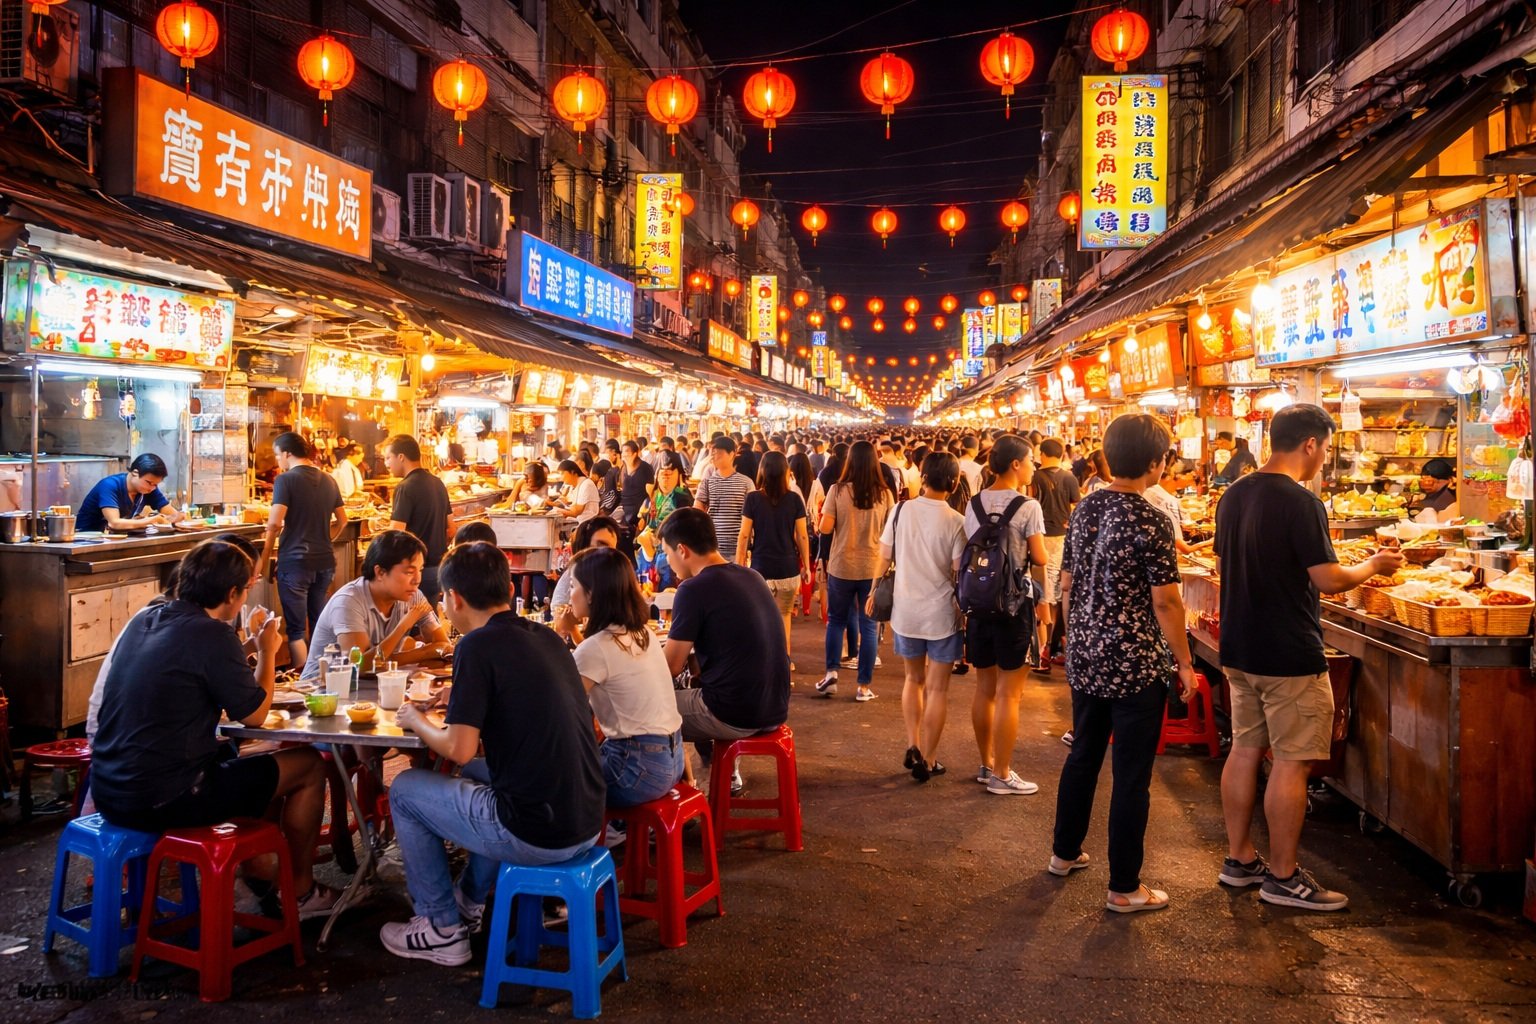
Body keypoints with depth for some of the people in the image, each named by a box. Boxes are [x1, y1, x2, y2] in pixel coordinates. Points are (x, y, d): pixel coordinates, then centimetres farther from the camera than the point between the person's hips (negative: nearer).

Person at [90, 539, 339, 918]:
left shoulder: (142, 621, 7)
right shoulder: (212, 634, -17)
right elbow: (255, 715, -8)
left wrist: (253, 652, 21)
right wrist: (267, 652, 5)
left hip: (107, 791, 9)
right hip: (161, 800, -9)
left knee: (232, 756, 30)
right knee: (309, 765, 5)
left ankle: (260, 871, 33)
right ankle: (300, 891, 20)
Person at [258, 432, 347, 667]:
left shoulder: (286, 480, -10)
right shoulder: (328, 480, 8)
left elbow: (275, 523, -17)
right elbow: (342, 521, 14)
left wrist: (264, 558, -7)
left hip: (295, 561, -6)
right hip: (325, 561, 6)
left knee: (296, 628, 3)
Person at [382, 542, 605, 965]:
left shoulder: (479, 646, -13)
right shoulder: (547, 638, 9)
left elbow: (459, 749, -15)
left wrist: (417, 722, 5)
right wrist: (462, 699, 26)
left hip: (535, 835, -8)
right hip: (587, 825, 8)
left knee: (404, 789, 14)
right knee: (478, 773, 33)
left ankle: (442, 928, 23)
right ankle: (470, 902, 41)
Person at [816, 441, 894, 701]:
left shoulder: (837, 490, -10)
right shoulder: (885, 494, -5)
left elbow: (825, 527, -11)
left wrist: (819, 525, 11)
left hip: (841, 566, -1)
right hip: (873, 567, 1)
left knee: (836, 620, 18)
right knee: (868, 625, 8)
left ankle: (831, 672, 8)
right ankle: (864, 686, 10)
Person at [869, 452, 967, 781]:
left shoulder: (901, 510, -4)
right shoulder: (956, 522, -13)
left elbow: (884, 558, 1)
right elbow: (960, 573, -11)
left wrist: (874, 592, 15)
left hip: (906, 609, 3)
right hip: (942, 613, -3)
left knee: (914, 679, 23)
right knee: (937, 688, 8)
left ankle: (913, 747, 16)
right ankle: (928, 761, 13)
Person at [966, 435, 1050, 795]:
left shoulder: (974, 504, 5)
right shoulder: (1028, 506, -13)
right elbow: (1040, 559, -11)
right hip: (1013, 605, -6)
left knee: (985, 688, 16)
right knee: (1009, 692, 1)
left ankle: (986, 764, 28)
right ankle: (1002, 776, 8)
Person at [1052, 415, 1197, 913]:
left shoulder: (1085, 509, 3)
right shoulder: (1151, 522, -17)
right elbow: (1165, 601, -16)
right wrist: (1184, 662, -5)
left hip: (1084, 660, 7)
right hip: (1137, 666, -7)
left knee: (1082, 756, 21)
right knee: (1132, 777, 3)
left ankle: (1065, 852, 35)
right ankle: (1124, 888, 12)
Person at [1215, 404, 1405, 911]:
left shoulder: (1234, 496, 6)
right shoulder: (1301, 503, -19)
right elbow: (1329, 581, -17)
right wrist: (1374, 565, 1)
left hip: (1240, 649, 8)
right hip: (1289, 655, -8)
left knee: (1246, 750, 15)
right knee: (1291, 762, 1)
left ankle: (1240, 859, 24)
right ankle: (1283, 877, 10)